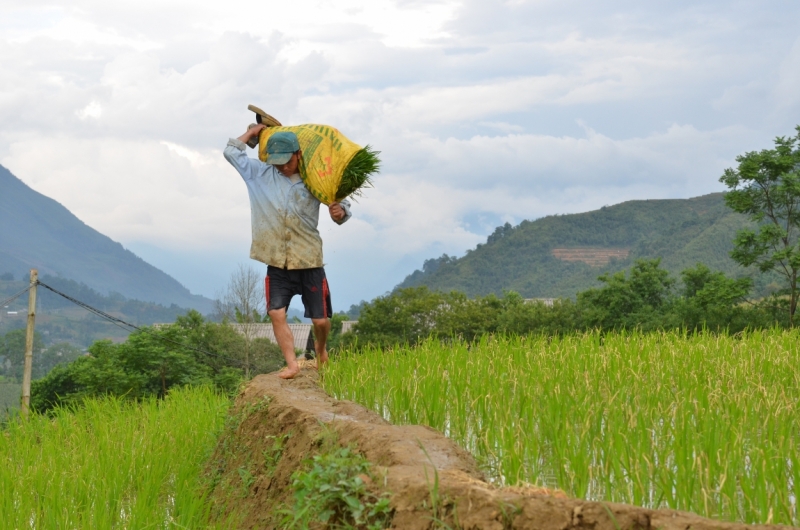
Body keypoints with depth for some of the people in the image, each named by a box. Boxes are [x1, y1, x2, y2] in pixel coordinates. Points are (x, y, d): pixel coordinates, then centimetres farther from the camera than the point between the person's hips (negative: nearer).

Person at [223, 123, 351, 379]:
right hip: (278, 264, 2)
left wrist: (340, 211, -19)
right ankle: (292, 363, -1)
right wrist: (253, 132, 10)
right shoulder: (261, 174, 2)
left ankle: (321, 348, 35)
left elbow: (341, 204, 4)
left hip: (309, 262, -1)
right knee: (276, 313, -11)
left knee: (320, 319, 3)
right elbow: (231, 152, 9)